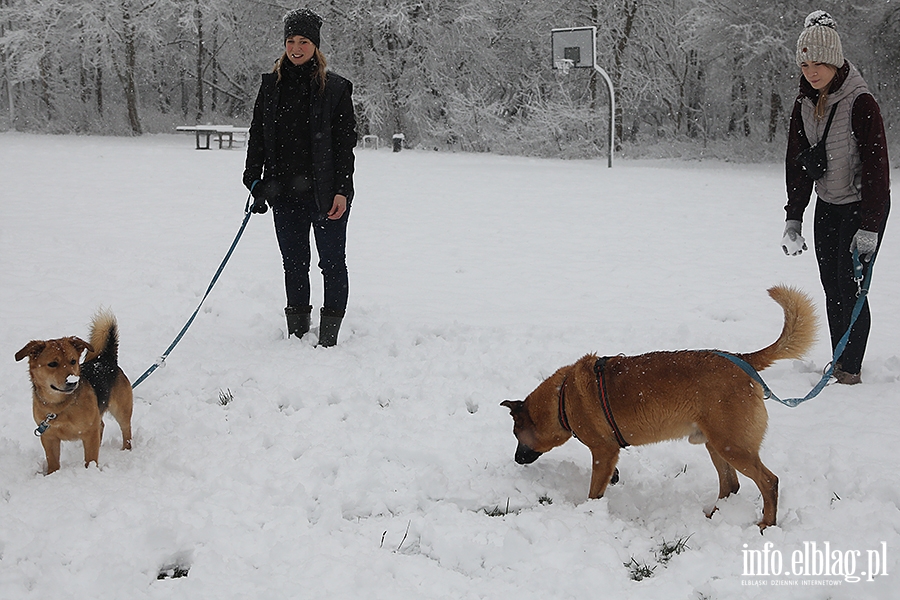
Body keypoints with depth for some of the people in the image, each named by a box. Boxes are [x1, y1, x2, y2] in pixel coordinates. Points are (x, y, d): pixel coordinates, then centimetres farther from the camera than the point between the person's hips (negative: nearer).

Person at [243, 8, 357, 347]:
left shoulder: (334, 88, -2)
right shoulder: (271, 85, 8)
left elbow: (346, 143, -4)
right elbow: (258, 137, 11)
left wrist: (341, 190, -10)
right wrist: (254, 179, 2)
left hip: (325, 192, -3)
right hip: (285, 193, 4)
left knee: (332, 263, 1)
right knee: (294, 264, 11)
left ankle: (328, 338, 9)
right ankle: (297, 333, 21)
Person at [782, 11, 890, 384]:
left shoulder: (861, 103, -20)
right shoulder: (805, 105, 0)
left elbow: (876, 167, -20)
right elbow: (797, 164, 6)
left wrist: (869, 227, -22)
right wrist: (793, 219, 1)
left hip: (863, 206, -6)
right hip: (827, 206, 6)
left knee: (850, 286, -8)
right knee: (831, 288, 8)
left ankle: (851, 369, 0)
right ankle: (839, 364, 18)